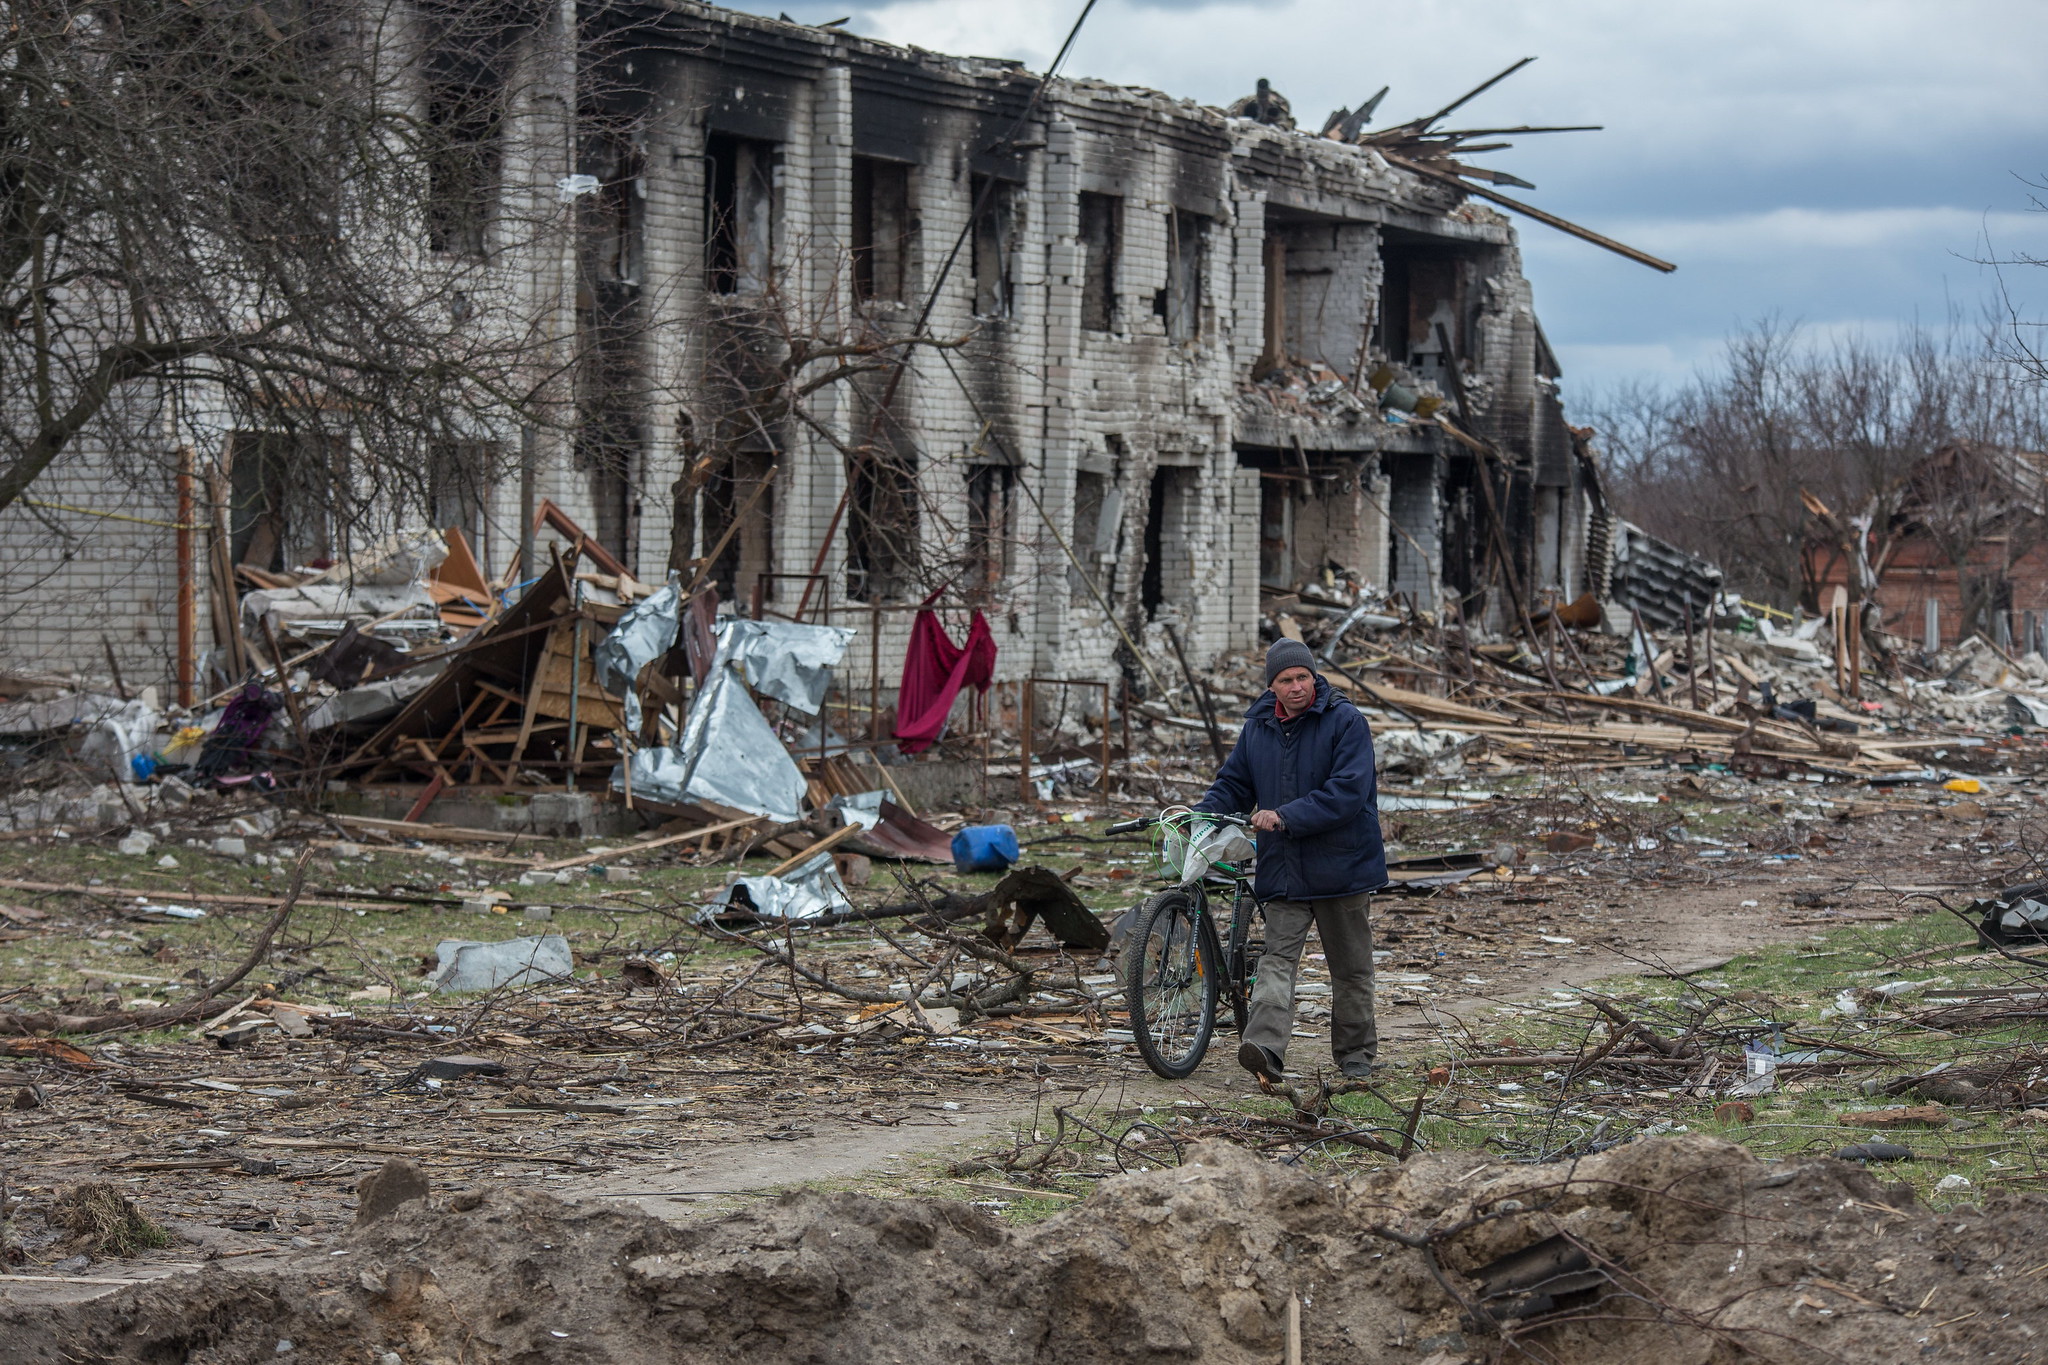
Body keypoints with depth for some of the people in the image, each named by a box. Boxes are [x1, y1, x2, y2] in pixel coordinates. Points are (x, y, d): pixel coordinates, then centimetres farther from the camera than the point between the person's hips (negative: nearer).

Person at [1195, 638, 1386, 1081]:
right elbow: (1233, 786, 17)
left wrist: (1287, 816, -25)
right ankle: (1266, 1047, -25)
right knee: (1277, 958, -12)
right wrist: (1197, 816, -3)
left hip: (1341, 863, -3)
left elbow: (1348, 791, -19)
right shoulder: (1258, 728, 8)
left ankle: (1356, 1053, 23)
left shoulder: (1346, 722, -9)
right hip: (1283, 869, 3)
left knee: (1351, 967, 9)